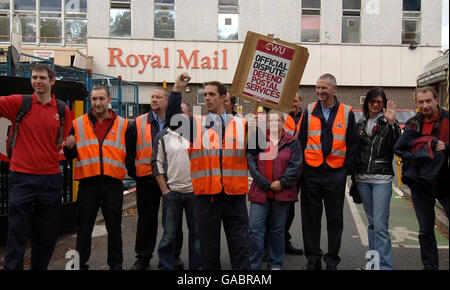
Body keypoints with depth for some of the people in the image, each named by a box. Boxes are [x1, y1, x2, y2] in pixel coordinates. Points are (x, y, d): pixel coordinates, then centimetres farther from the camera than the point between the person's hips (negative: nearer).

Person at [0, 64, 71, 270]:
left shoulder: (62, 110, 7)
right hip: (21, 177, -2)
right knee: (17, 234, 3)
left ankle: (39, 267, 29)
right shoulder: (19, 102, 1)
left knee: (47, 235, 13)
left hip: (50, 178, 3)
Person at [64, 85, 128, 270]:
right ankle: (80, 263, 23)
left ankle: (116, 263, 24)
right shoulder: (78, 124, 7)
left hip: (113, 183, 0)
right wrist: (69, 147, -10)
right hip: (88, 183, 0)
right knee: (84, 228, 9)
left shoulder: (123, 124, 6)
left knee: (114, 227, 10)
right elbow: (70, 156, 10)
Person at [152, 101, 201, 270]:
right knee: (169, 234, 4)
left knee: (197, 232, 9)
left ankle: (196, 266, 22)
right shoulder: (163, 136, 6)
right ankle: (165, 266, 17)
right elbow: (157, 164, 5)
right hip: (171, 192, 0)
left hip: (195, 191, 1)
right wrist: (164, 190, -2)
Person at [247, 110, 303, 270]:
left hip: (283, 193, 0)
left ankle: (275, 264, 25)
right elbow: (251, 162, -1)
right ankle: (253, 265, 4)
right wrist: (266, 184, -10)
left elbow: (295, 165, -1)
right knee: (255, 227, -6)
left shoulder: (292, 142, 6)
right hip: (260, 191, 0)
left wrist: (282, 182, -12)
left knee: (278, 229, 11)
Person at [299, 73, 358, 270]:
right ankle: (313, 259, 21)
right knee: (311, 218, 8)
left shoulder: (347, 112, 3)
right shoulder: (310, 110, 6)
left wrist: (348, 168, -2)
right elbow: (301, 140, 7)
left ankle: (332, 260, 22)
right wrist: (301, 166, -1)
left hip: (336, 174, -1)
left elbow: (353, 143, 6)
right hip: (311, 173, 1)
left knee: (335, 219, 9)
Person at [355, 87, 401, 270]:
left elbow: (397, 147, -15)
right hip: (362, 179, 5)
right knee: (372, 222, 13)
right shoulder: (360, 123, 12)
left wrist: (392, 123, -23)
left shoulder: (387, 123, -2)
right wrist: (354, 174, 16)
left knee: (381, 225, -9)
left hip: (382, 179, -5)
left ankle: (385, 266, -3)